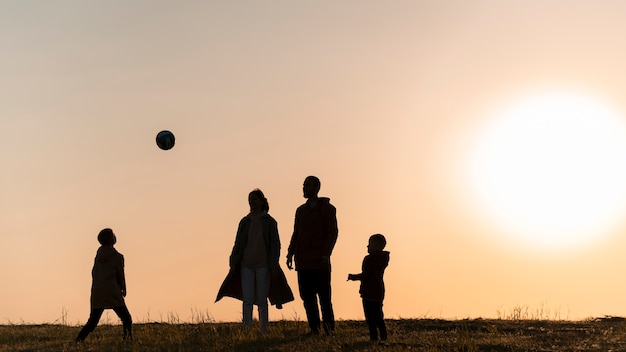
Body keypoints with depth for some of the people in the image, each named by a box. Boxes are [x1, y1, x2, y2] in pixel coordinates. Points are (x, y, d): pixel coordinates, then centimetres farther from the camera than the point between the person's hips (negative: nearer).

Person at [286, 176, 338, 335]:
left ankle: (330, 328, 1)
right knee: (307, 297, 1)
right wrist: (290, 253, 7)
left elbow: (332, 233, -3)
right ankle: (314, 329, 5)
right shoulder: (300, 210, 19)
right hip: (303, 261, 5)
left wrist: (325, 254, -14)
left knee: (324, 296, -5)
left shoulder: (327, 208, 3)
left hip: (320, 262, -5)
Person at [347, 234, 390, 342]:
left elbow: (365, 275, -20)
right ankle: (383, 336, 15)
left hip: (369, 292, -9)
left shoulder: (369, 259, -15)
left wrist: (353, 277, -4)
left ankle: (374, 337, -7)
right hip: (379, 290, 9)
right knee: (379, 316, 15)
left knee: (370, 317, -4)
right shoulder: (384, 258, 10)